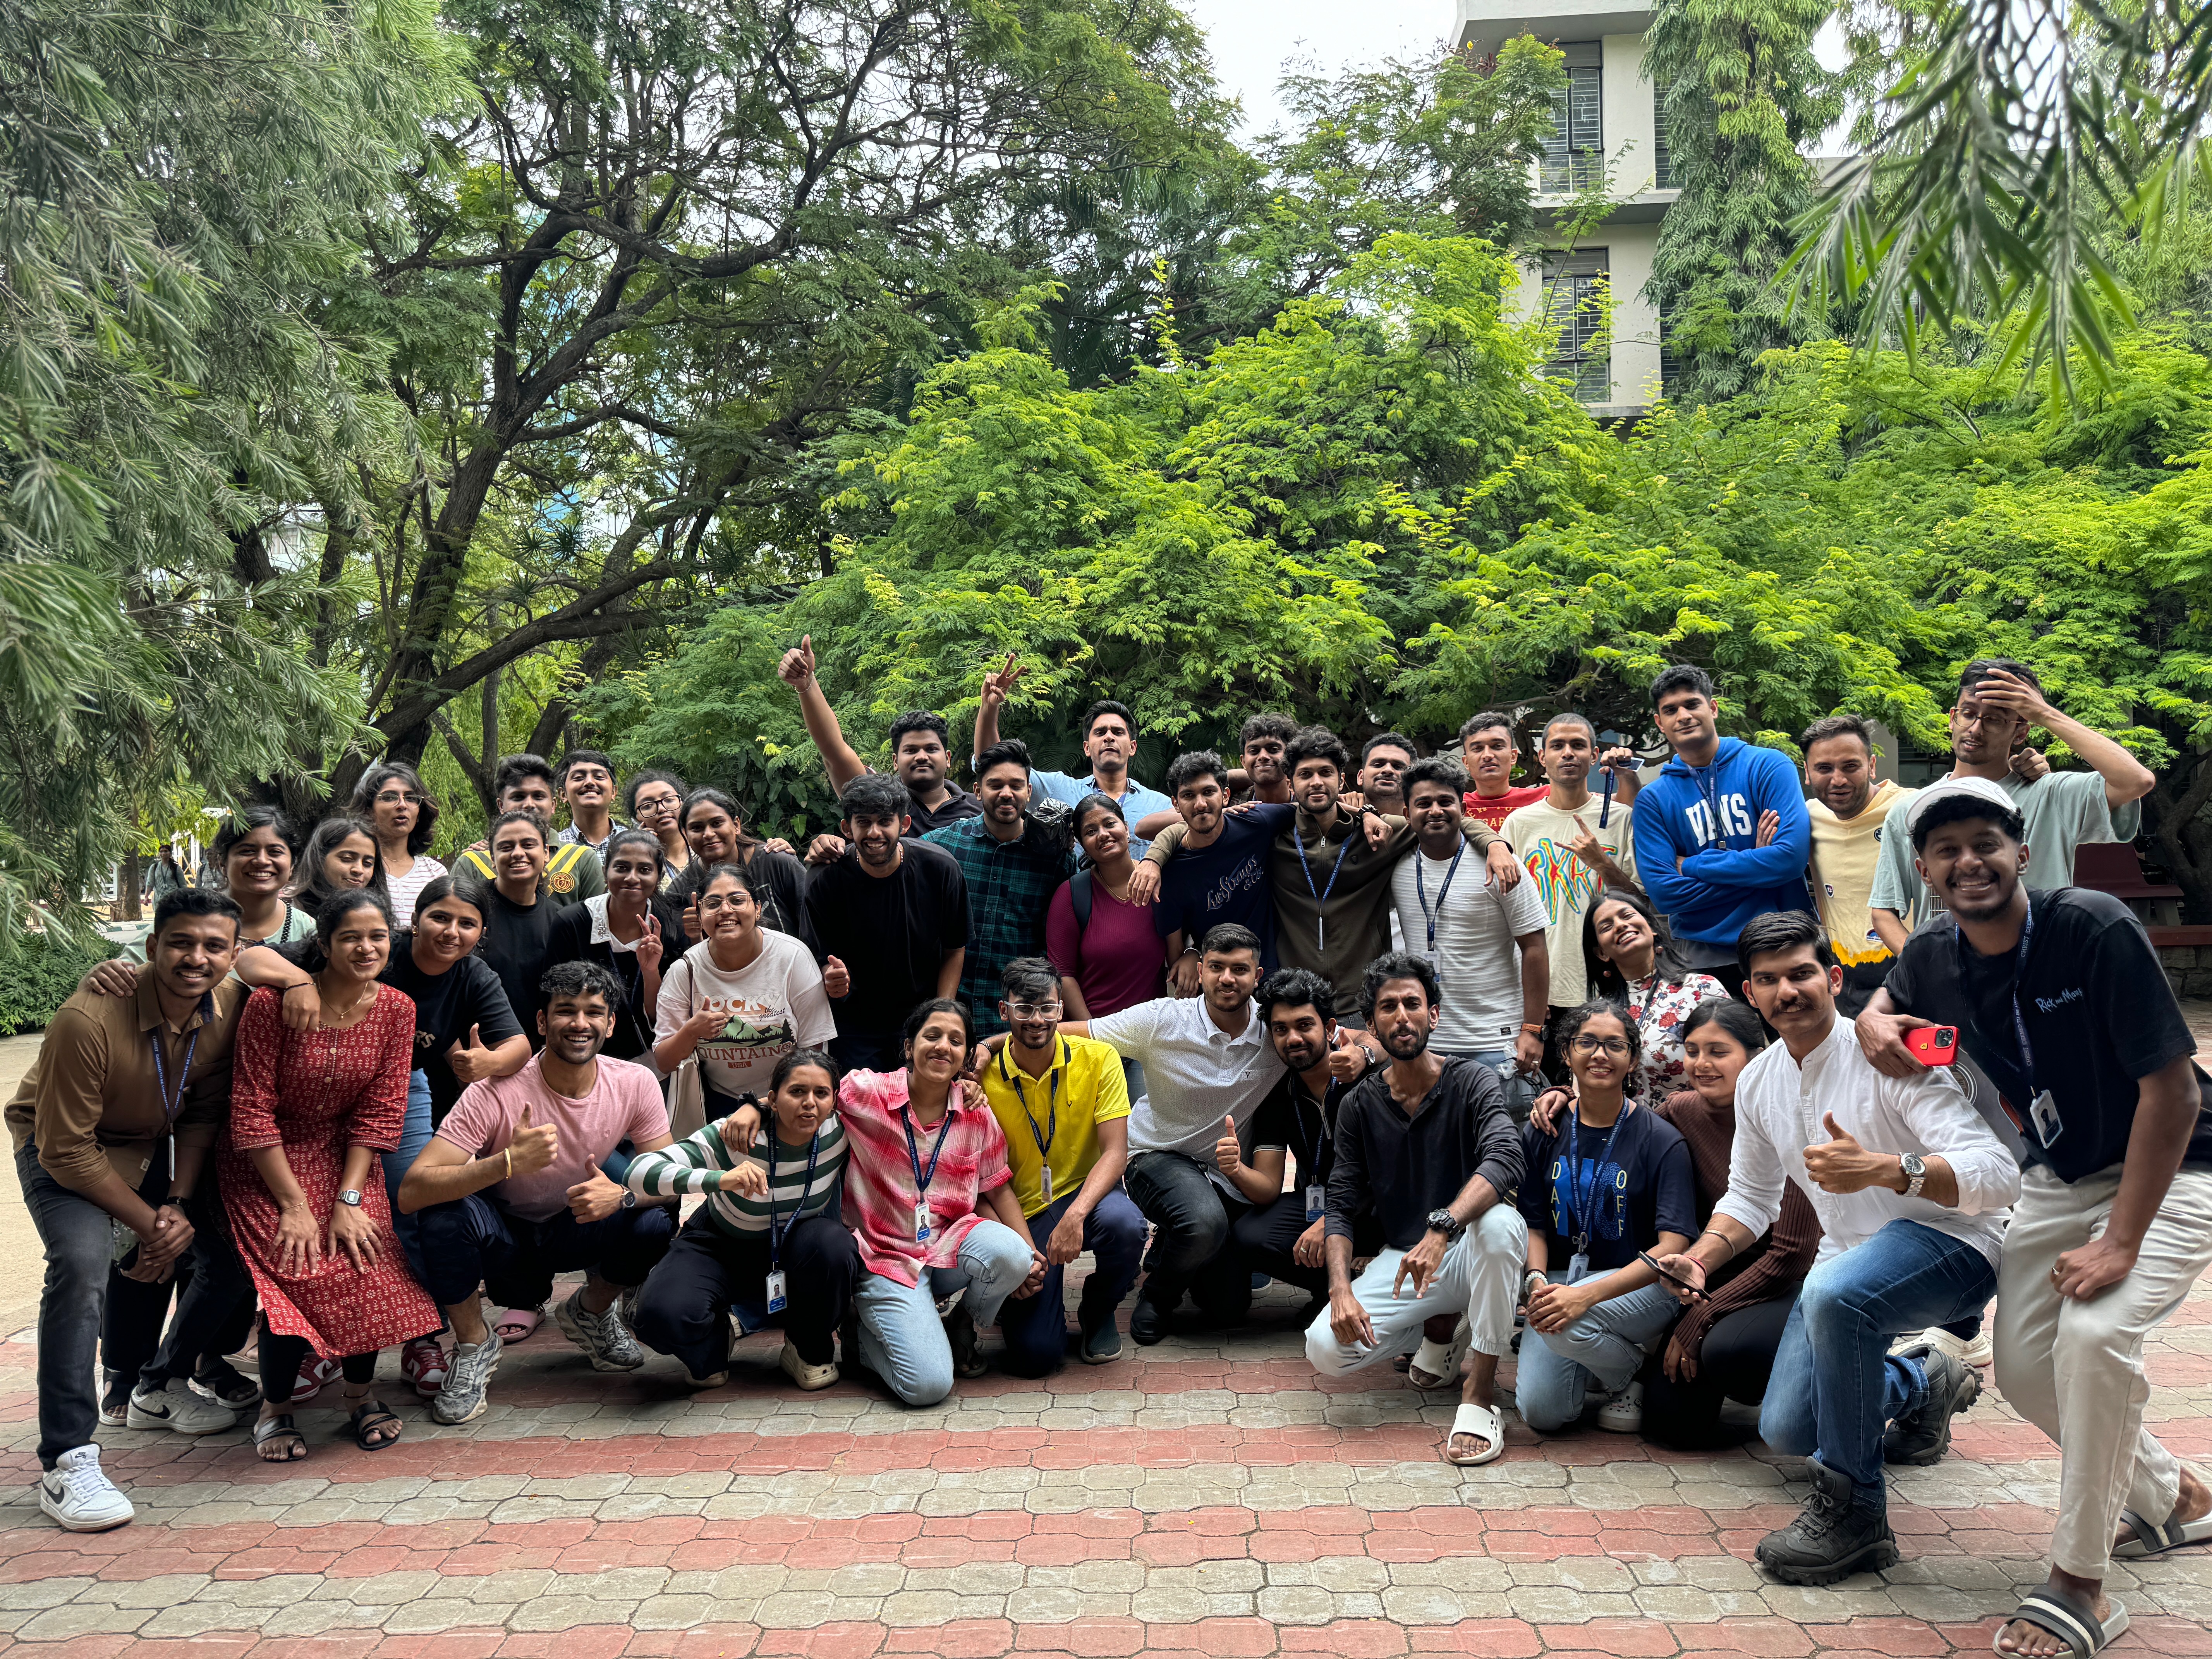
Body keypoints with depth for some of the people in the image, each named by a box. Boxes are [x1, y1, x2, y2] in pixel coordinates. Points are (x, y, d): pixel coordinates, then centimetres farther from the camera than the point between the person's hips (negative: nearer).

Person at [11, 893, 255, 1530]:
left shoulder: (230, 1006, -18)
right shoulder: (88, 1019, -34)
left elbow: (204, 1114, -6)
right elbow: (68, 1151, -26)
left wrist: (180, 1205, -18)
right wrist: (151, 1224, -22)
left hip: (156, 1144, 6)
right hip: (63, 1147, -6)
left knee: (235, 1250, 0)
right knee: (83, 1261, -30)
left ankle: (158, 1387, 25)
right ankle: (64, 1462, -25)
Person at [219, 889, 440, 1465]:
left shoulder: (396, 1010, -6)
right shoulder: (273, 1003, -18)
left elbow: (380, 1111, -5)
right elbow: (253, 1110, -15)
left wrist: (348, 1199, -13)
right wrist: (295, 1204, -17)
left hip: (342, 1157, 3)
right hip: (265, 1164, -3)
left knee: (367, 1264, -18)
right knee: (300, 1269, -22)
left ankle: (360, 1396, 7)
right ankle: (274, 1409, 3)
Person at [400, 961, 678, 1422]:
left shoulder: (635, 1084, -15)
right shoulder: (498, 1093, -25)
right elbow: (411, 1192, -32)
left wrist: (622, 1194, -34)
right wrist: (510, 1161, -47)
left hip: (579, 1230, 3)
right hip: (504, 1239, -2)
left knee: (658, 1223, -26)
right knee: (446, 1209, -33)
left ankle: (591, 1311, 8)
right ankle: (473, 1347, -5)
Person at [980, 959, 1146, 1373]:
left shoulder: (1098, 1059, -9)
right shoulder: (984, 1079, -8)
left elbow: (1115, 1152, -13)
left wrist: (1075, 1215, -30)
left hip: (1086, 1193, 1)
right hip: (1022, 1214, 0)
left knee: (1124, 1225, -37)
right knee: (1035, 1355, -16)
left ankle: (1099, 1312, -1)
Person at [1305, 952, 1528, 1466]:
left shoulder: (1472, 1083, -7)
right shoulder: (1359, 1107, 3)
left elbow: (1505, 1162, -27)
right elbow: (1343, 1209, 1)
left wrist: (1441, 1228, -44)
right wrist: (1341, 1289, -19)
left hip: (1468, 1249, -3)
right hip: (1401, 1256, 3)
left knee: (1500, 1222, -39)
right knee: (1326, 1348, -22)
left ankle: (1480, 1392, -25)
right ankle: (1440, 1325, 9)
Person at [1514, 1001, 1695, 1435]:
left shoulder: (1661, 1140, -8)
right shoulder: (1545, 1134, 4)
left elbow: (1672, 1247, -15)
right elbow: (1535, 1224, 7)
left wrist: (1587, 1294, -28)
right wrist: (1537, 1280, -17)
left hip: (1640, 1285, -3)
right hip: (1561, 1280, 3)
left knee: (1568, 1324, -34)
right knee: (1541, 1411, -16)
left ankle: (1629, 1375, -1)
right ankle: (1591, 1362, 18)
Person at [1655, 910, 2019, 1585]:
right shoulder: (1757, 1083, 1)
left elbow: (1998, 1176, -31)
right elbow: (1751, 1198, 15)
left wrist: (1880, 1168, -47)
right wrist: (1698, 1257, -4)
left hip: (1952, 1244, -7)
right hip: (1852, 1258, 8)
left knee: (1833, 1294, -39)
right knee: (1786, 1432, 5)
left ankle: (1853, 1510, -23)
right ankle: (1924, 1384, 34)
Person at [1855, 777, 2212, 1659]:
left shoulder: (2095, 929, -25)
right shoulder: (1931, 960, -7)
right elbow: (1887, 998, 19)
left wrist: (2120, 1244, -26)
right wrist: (1871, 1024, -8)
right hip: (2060, 1180, 7)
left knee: (2095, 1333, -28)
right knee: (2024, 1367, 3)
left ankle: (2080, 1586, -13)